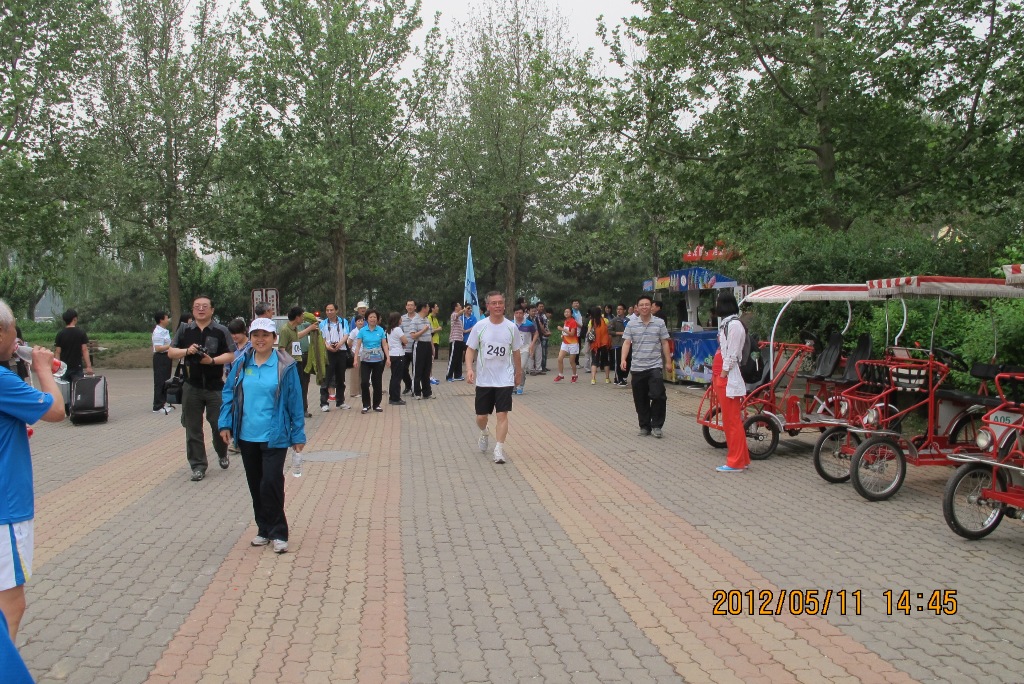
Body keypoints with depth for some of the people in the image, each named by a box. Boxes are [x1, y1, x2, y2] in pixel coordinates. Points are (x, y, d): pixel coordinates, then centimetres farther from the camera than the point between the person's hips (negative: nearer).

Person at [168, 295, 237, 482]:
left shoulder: (221, 331, -1)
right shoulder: (185, 331, 7)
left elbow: (231, 355, -2)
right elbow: (171, 353, 9)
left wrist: (213, 360, -18)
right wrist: (186, 351, -11)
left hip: (215, 386, -2)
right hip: (191, 387, 2)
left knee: (219, 424, 6)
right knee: (193, 428, 4)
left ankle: (222, 455, 32)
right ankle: (198, 465, 13)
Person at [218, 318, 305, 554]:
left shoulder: (285, 366, -7)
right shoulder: (241, 364, 4)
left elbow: (295, 402, -5)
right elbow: (228, 394, 10)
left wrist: (298, 435, -4)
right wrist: (225, 424, 1)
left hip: (274, 436, -4)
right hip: (247, 436, 4)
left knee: (271, 483, -10)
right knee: (255, 485, 13)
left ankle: (278, 533, 6)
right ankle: (264, 529, 28)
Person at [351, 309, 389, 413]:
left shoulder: (381, 330, 1)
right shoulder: (362, 331, -1)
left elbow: (384, 345, 3)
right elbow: (358, 346, -2)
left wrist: (388, 358, -5)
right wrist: (356, 359, -10)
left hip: (378, 359, 1)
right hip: (366, 360, -1)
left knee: (377, 382, 6)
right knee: (364, 382, -8)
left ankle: (376, 404, 18)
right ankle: (366, 405, 6)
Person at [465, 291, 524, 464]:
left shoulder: (511, 327, -1)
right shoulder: (480, 326, -5)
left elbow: (516, 352, 10)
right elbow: (470, 350, -1)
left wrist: (519, 374, 16)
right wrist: (469, 369, -17)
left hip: (505, 379, 0)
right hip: (483, 379, 0)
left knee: (502, 414, -8)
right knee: (481, 416, 9)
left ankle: (499, 450, -1)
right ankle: (484, 434, 42)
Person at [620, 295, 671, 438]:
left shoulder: (659, 323, 3)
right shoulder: (631, 324, 4)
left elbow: (665, 343, 6)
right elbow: (626, 343, -1)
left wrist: (668, 362, 4)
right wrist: (623, 359, -15)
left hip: (655, 366, -1)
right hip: (637, 367, 2)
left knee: (658, 396, -13)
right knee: (641, 400, 8)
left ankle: (656, 425, 3)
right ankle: (644, 426, 21)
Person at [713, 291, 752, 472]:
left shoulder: (734, 324, -13)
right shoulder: (726, 323, 16)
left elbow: (732, 355, -17)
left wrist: (723, 374, -17)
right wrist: (717, 376, 14)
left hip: (727, 376, -10)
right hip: (721, 375, 10)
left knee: (732, 419, -4)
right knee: (729, 419, 13)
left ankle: (736, 462, 3)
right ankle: (741, 458, 22)